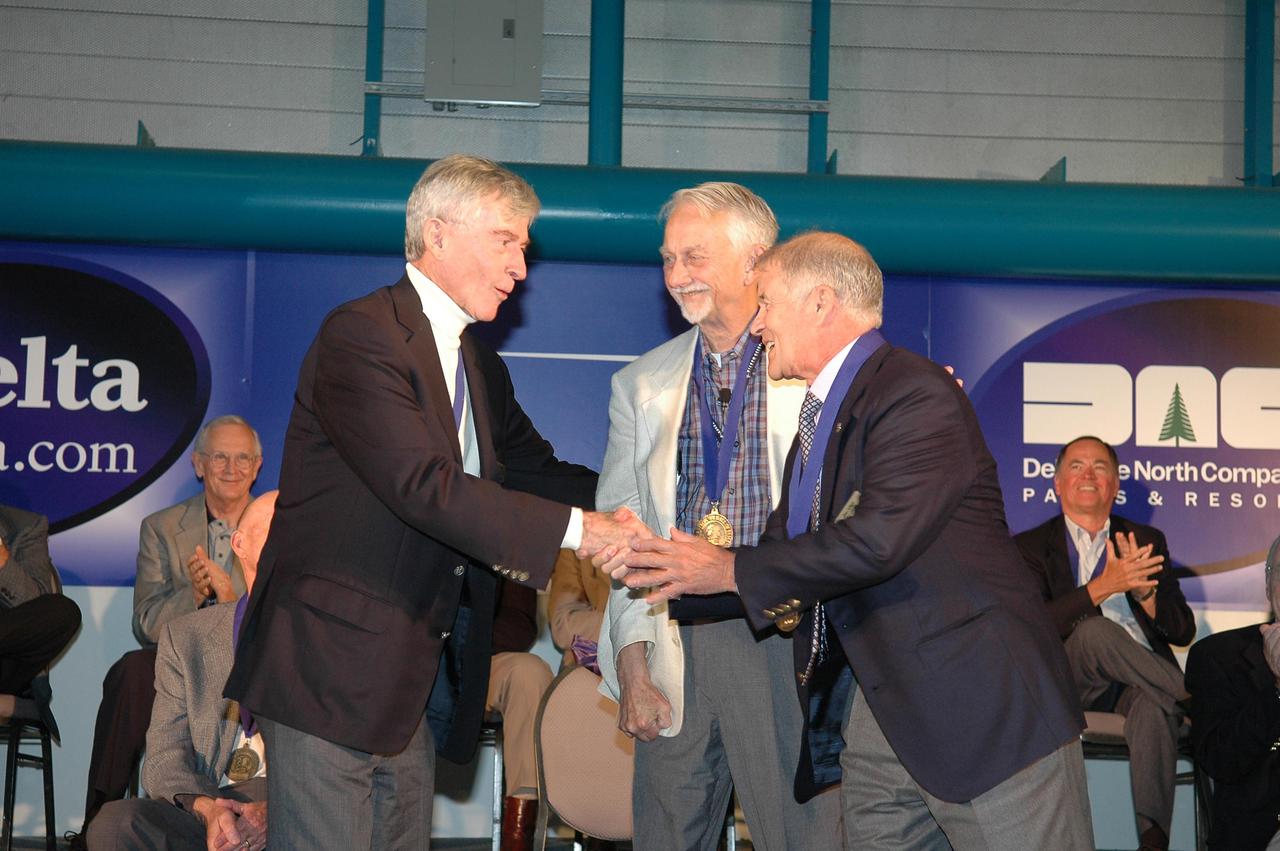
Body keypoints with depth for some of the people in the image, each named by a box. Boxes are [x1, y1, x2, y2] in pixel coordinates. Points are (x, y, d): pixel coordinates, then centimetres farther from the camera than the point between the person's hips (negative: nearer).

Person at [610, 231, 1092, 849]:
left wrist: (730, 570, -16)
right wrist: (665, 562, 0)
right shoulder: (819, 414, 16)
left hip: (983, 705, -8)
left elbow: (880, 538, -24)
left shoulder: (917, 393, -13)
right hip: (876, 712, 8)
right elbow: (786, 548, 15)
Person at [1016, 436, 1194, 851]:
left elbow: (1183, 630, 9)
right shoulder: (1030, 546, 9)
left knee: (1155, 704, -35)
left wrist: (1143, 588, -12)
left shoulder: (1146, 540, 17)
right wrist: (1103, 586, -21)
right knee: (1093, 631, -34)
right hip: (1072, 683, -2)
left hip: (1140, 682, 2)